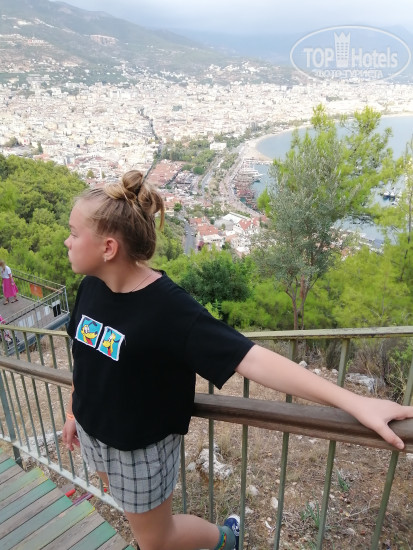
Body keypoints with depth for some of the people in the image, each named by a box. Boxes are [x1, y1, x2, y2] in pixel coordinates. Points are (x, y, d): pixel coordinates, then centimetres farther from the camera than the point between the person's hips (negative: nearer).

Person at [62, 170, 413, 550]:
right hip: (93, 433, 7)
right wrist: (73, 412, 16)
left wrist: (351, 401, -41)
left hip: (140, 447, -7)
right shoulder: (91, 287, -11)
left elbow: (251, 358, -38)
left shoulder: (168, 308, -34)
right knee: (139, 518, 31)